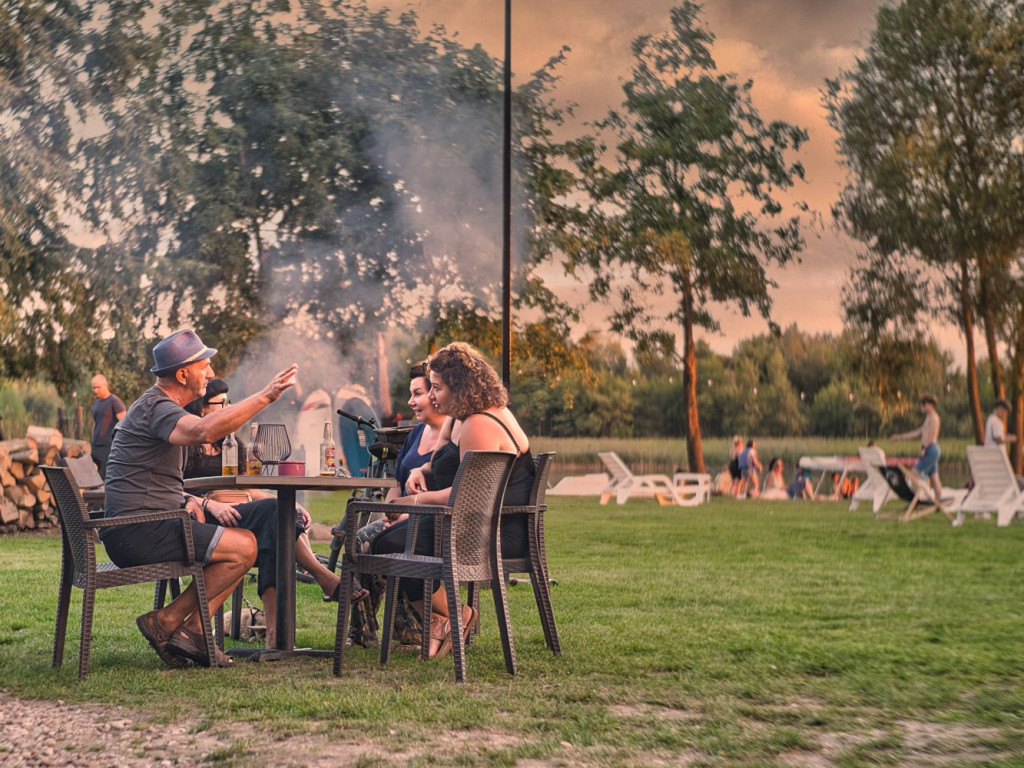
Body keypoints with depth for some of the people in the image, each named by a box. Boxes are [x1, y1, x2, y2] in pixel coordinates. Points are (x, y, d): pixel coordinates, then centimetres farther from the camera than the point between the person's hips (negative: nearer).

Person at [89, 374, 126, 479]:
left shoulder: (114, 401, -6)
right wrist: (92, 442, 20)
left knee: (106, 477, -11)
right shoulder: (95, 402, 17)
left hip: (109, 447, -7)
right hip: (96, 447, 7)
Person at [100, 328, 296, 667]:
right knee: (243, 547, -14)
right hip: (138, 533, -10)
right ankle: (167, 622, -7)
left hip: (134, 531, 10)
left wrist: (186, 499, 11)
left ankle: (193, 631, 0)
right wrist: (264, 397, -35)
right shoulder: (156, 408, -13)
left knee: (244, 541, 9)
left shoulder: (158, 405, 21)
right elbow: (204, 430, -37)